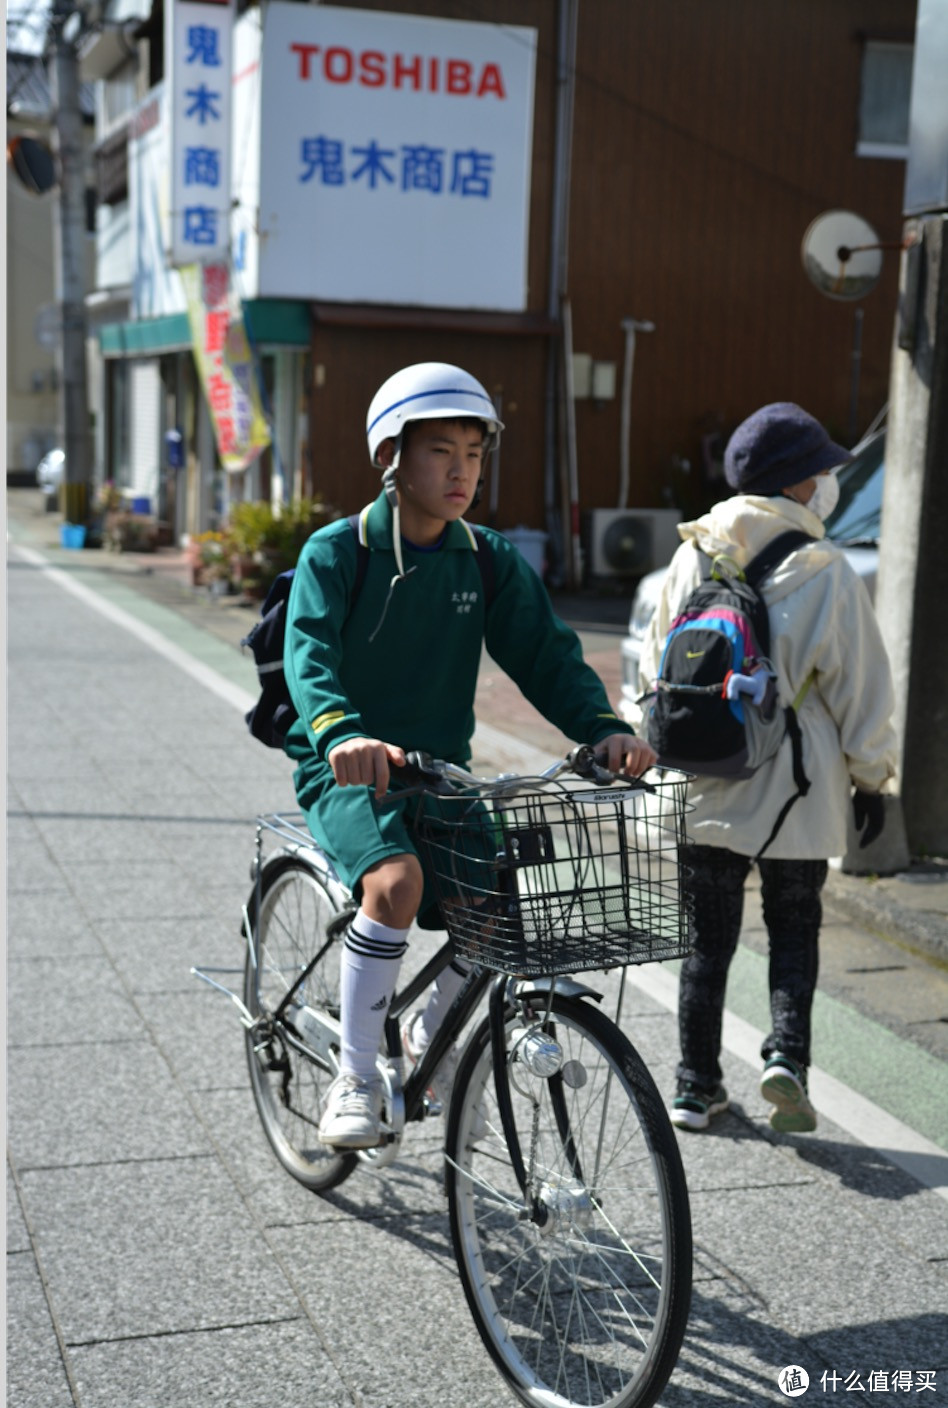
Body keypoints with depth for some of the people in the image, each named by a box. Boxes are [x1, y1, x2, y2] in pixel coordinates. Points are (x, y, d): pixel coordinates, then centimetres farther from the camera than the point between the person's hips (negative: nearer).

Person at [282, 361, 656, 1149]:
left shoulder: (490, 563, 5)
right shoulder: (335, 553, -8)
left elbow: (546, 653, -4)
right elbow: (310, 657, -23)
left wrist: (604, 727, -24)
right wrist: (343, 734, -44)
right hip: (348, 771, -4)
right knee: (397, 881, -32)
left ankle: (430, 1038, 20)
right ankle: (356, 1076, -14)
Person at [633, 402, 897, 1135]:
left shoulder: (694, 557, 0)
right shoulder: (826, 573, -10)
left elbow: (656, 665, 7)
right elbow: (861, 685, -5)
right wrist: (871, 776, 6)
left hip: (705, 787, 3)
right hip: (796, 789, -3)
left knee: (708, 935, 12)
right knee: (794, 928, 14)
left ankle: (697, 1086, 16)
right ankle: (788, 1052, -5)